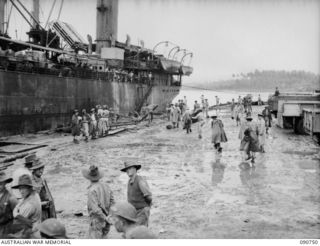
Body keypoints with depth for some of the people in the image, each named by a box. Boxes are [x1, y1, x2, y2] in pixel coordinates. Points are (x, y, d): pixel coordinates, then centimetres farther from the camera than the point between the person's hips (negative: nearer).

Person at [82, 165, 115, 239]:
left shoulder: (92, 190, -18)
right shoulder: (106, 186, 3)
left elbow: (95, 209, -24)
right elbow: (112, 202, 6)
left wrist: (105, 218, -15)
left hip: (97, 221, -7)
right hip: (105, 222, 7)